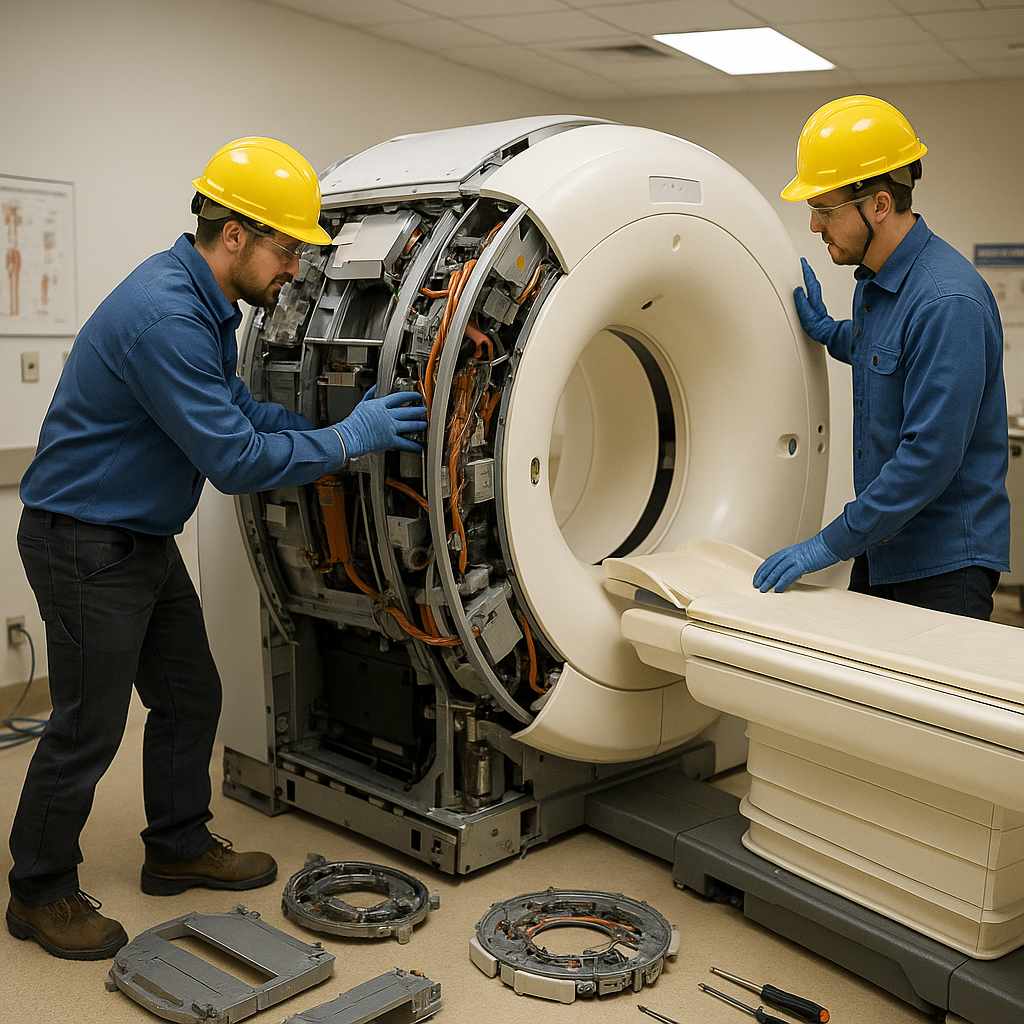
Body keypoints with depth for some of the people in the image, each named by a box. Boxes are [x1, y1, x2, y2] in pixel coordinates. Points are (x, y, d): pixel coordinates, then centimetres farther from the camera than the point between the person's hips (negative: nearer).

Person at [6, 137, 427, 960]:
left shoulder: (204, 303, 5)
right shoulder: (164, 316, -28)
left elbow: (235, 407, 11)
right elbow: (235, 459, -28)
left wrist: (345, 430, 0)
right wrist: (349, 440, -19)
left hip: (145, 540, 10)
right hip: (85, 545, -10)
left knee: (190, 698, 17)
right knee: (90, 726, 1)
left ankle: (180, 847, 35)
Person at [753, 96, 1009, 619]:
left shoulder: (948, 301, -24)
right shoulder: (874, 280, 6)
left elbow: (930, 456, -27)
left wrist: (830, 544, -24)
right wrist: (825, 330, 13)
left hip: (944, 562, -9)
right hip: (880, 548, 9)